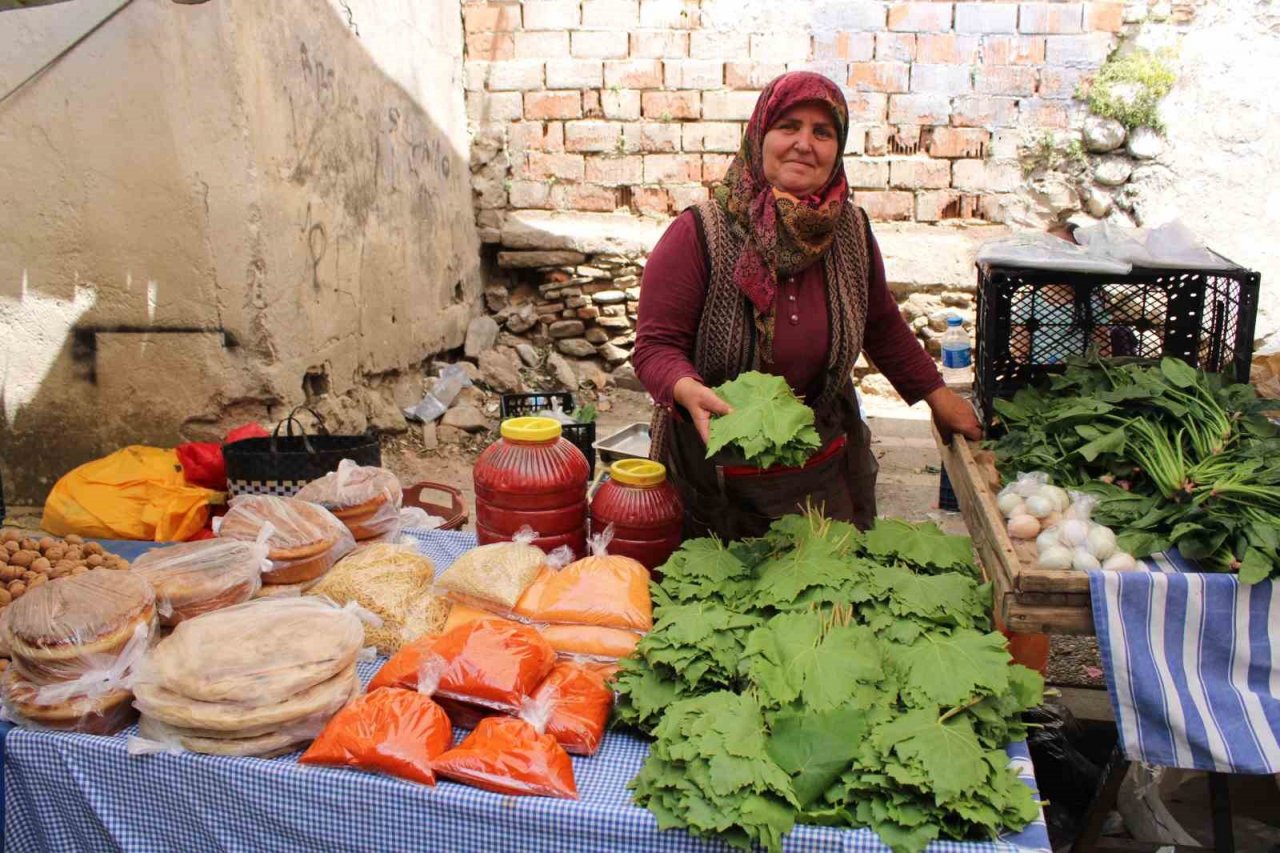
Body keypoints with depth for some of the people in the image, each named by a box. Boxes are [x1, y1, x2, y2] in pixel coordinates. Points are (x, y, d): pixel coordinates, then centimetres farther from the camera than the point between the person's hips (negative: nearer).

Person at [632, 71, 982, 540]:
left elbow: (882, 325, 15)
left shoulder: (851, 231, -1)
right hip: (716, 477, -4)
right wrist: (689, 391, -34)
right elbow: (655, 344, -15)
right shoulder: (699, 234, -16)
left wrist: (936, 394, 19)